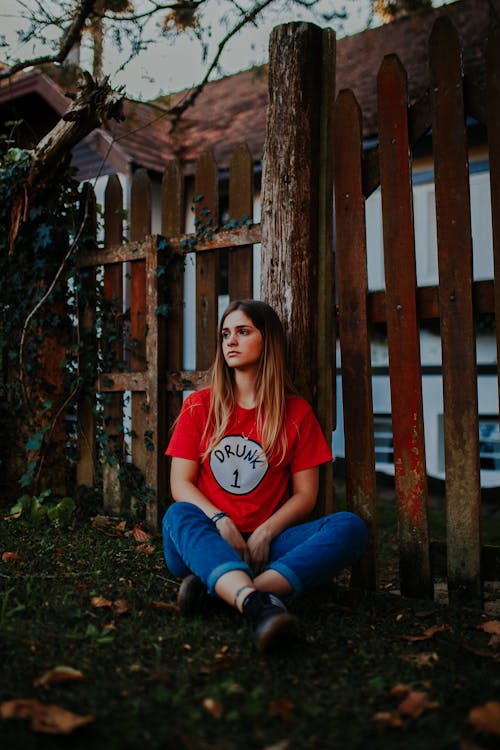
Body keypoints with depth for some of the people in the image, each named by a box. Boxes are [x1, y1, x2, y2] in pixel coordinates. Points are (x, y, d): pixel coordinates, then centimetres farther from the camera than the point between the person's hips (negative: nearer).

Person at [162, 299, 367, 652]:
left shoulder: (296, 412, 7)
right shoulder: (199, 406, 9)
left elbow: (305, 496, 4)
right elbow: (181, 484, 3)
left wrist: (265, 533, -14)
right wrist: (220, 522, -15)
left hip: (265, 542, 1)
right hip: (207, 540, 0)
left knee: (350, 526, -24)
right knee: (179, 515, -32)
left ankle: (219, 588, -40)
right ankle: (258, 604, -55)